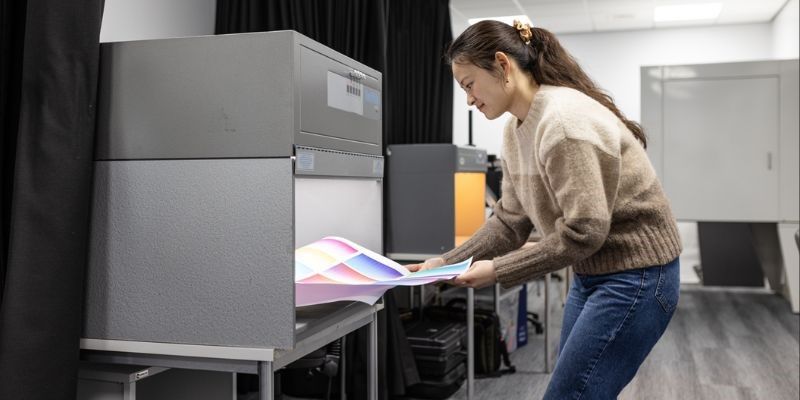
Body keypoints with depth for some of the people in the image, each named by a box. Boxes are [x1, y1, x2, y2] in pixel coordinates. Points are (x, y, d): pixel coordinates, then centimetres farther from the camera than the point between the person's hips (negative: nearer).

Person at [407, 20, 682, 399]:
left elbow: (583, 232, -26)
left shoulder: (565, 120, -24)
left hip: (635, 277, -9)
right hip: (592, 276, 9)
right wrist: (446, 263, -1)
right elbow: (509, 222, 8)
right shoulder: (515, 131, 5)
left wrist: (498, 271, -21)